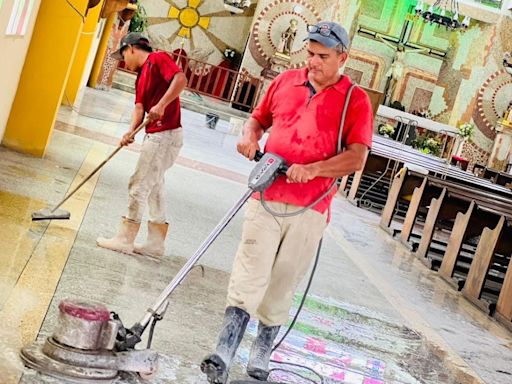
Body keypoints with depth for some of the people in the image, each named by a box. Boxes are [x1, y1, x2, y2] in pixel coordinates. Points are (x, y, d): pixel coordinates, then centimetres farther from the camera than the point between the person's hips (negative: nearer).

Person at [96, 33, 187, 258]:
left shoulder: (158, 59, -7)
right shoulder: (141, 75, 20)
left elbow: (180, 79, -23)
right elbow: (139, 107, 9)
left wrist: (161, 105, -29)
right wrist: (131, 131, -8)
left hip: (166, 135, -10)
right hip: (155, 135, 10)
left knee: (139, 185, -5)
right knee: (154, 187, 15)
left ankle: (125, 239, 3)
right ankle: (156, 242, 23)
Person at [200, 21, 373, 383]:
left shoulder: (356, 100, 0)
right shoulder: (286, 81, 11)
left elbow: (357, 157, -9)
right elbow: (259, 118, 25)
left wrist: (311, 170, -21)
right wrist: (250, 136, 2)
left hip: (309, 209, -1)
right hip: (266, 199, 2)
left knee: (283, 285, 6)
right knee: (248, 276, -8)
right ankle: (224, 354, -10)